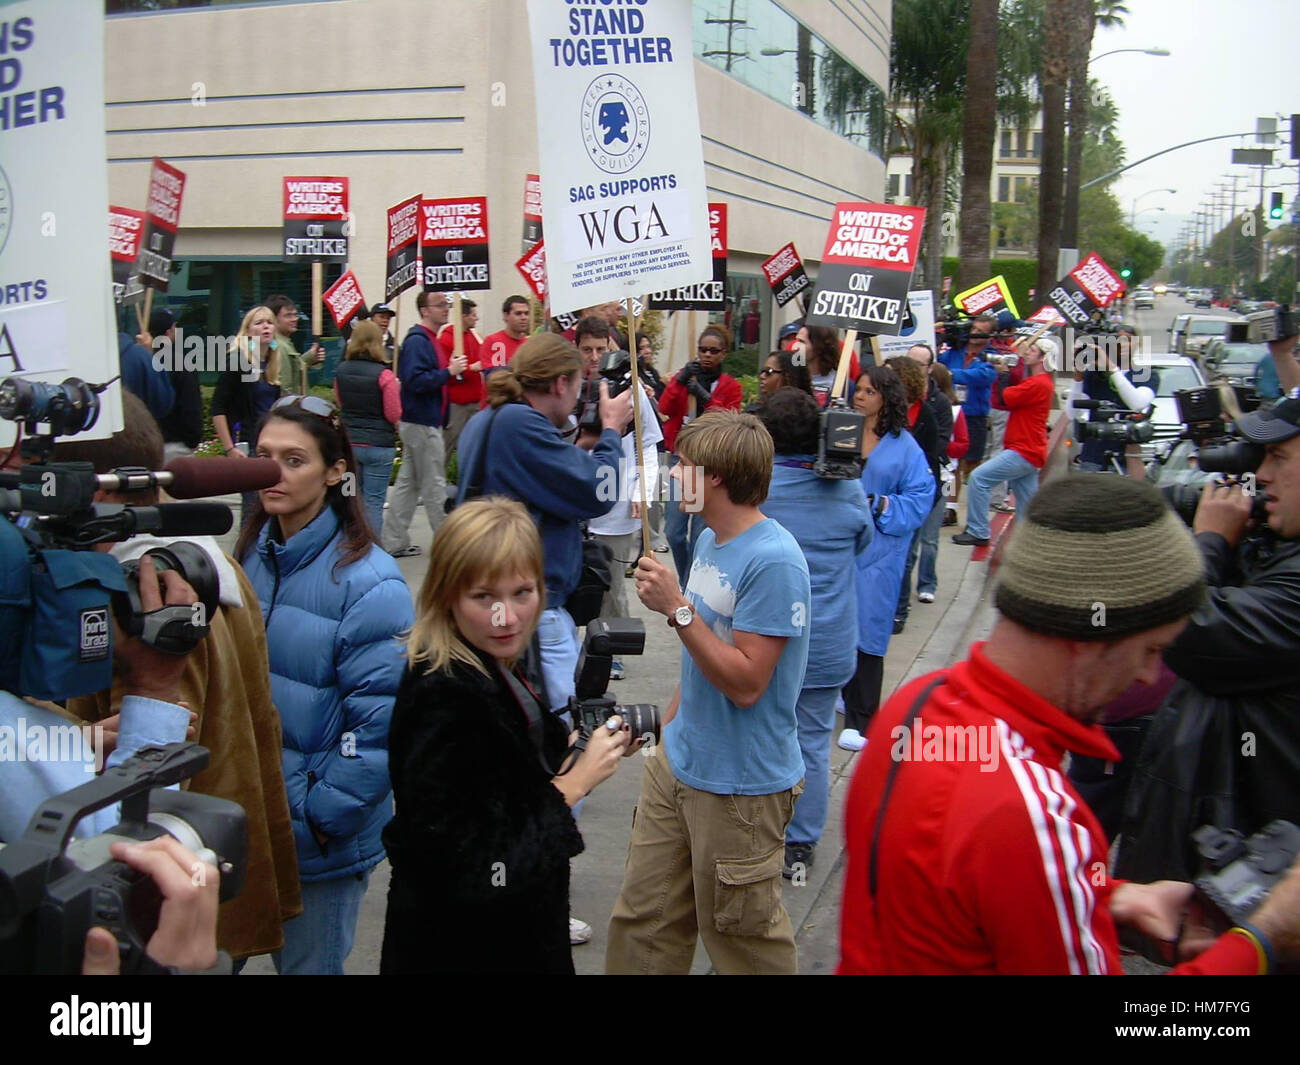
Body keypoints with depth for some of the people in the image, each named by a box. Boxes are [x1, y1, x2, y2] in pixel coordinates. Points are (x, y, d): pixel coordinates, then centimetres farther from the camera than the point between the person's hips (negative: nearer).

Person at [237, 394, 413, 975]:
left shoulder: (368, 581, -18)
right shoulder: (248, 558, 2)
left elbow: (380, 724, -19)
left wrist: (316, 817, -17)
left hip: (321, 841, -6)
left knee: (308, 963, 12)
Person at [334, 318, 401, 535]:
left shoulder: (341, 371, 1)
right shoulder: (384, 374, -14)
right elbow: (394, 415, -12)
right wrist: (396, 390, 4)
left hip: (348, 442, 5)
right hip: (379, 444, -5)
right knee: (374, 501, 2)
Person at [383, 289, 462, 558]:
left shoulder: (428, 339, 15)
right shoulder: (417, 341, -16)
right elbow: (414, 380, -26)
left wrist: (451, 370, 4)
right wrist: (449, 371, -22)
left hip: (419, 422, 10)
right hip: (423, 424, -10)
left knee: (408, 483, 12)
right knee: (434, 485, -1)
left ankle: (394, 542, 18)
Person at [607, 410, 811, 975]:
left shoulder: (773, 561, -23)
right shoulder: (709, 539, 5)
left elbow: (745, 681, -24)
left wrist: (676, 608, -26)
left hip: (741, 785, -8)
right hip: (677, 761, 8)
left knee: (742, 939, 11)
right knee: (643, 919, 17)